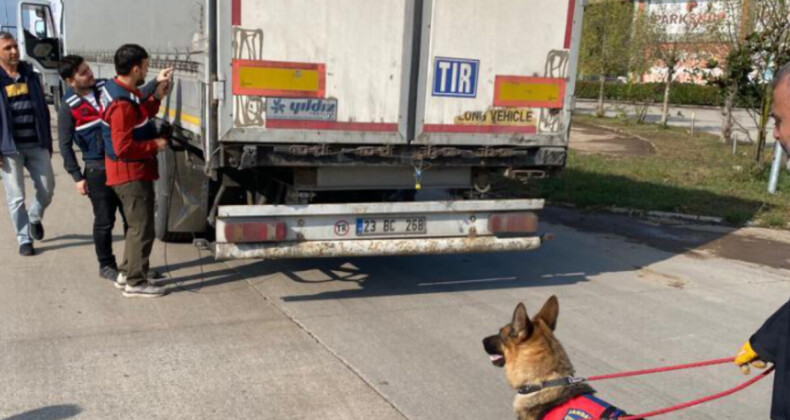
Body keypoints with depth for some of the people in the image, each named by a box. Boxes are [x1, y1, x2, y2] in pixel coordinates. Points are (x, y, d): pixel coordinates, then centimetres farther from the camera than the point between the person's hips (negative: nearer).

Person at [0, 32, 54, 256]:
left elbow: (43, 110, 13)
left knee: (47, 188, 6)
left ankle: (34, 218, 36)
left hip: (37, 145, 3)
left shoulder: (31, 76, 9)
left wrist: (48, 143, 10)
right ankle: (24, 239, 13)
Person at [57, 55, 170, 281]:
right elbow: (65, 145, -6)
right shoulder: (69, 107, -9)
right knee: (104, 222, 6)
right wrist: (77, 177, -9)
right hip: (98, 169, -4)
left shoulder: (105, 88, 2)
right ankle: (106, 266, 22)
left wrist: (156, 82, -8)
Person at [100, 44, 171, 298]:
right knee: (143, 229, -2)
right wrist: (155, 145, -17)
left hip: (132, 172, 11)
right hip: (132, 174, -11)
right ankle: (135, 282, 6)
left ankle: (127, 273, 30)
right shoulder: (121, 104, -25)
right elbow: (123, 147, -28)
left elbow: (139, 118, 18)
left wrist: (156, 98, 8)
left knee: (137, 226, 20)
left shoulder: (119, 90, 7)